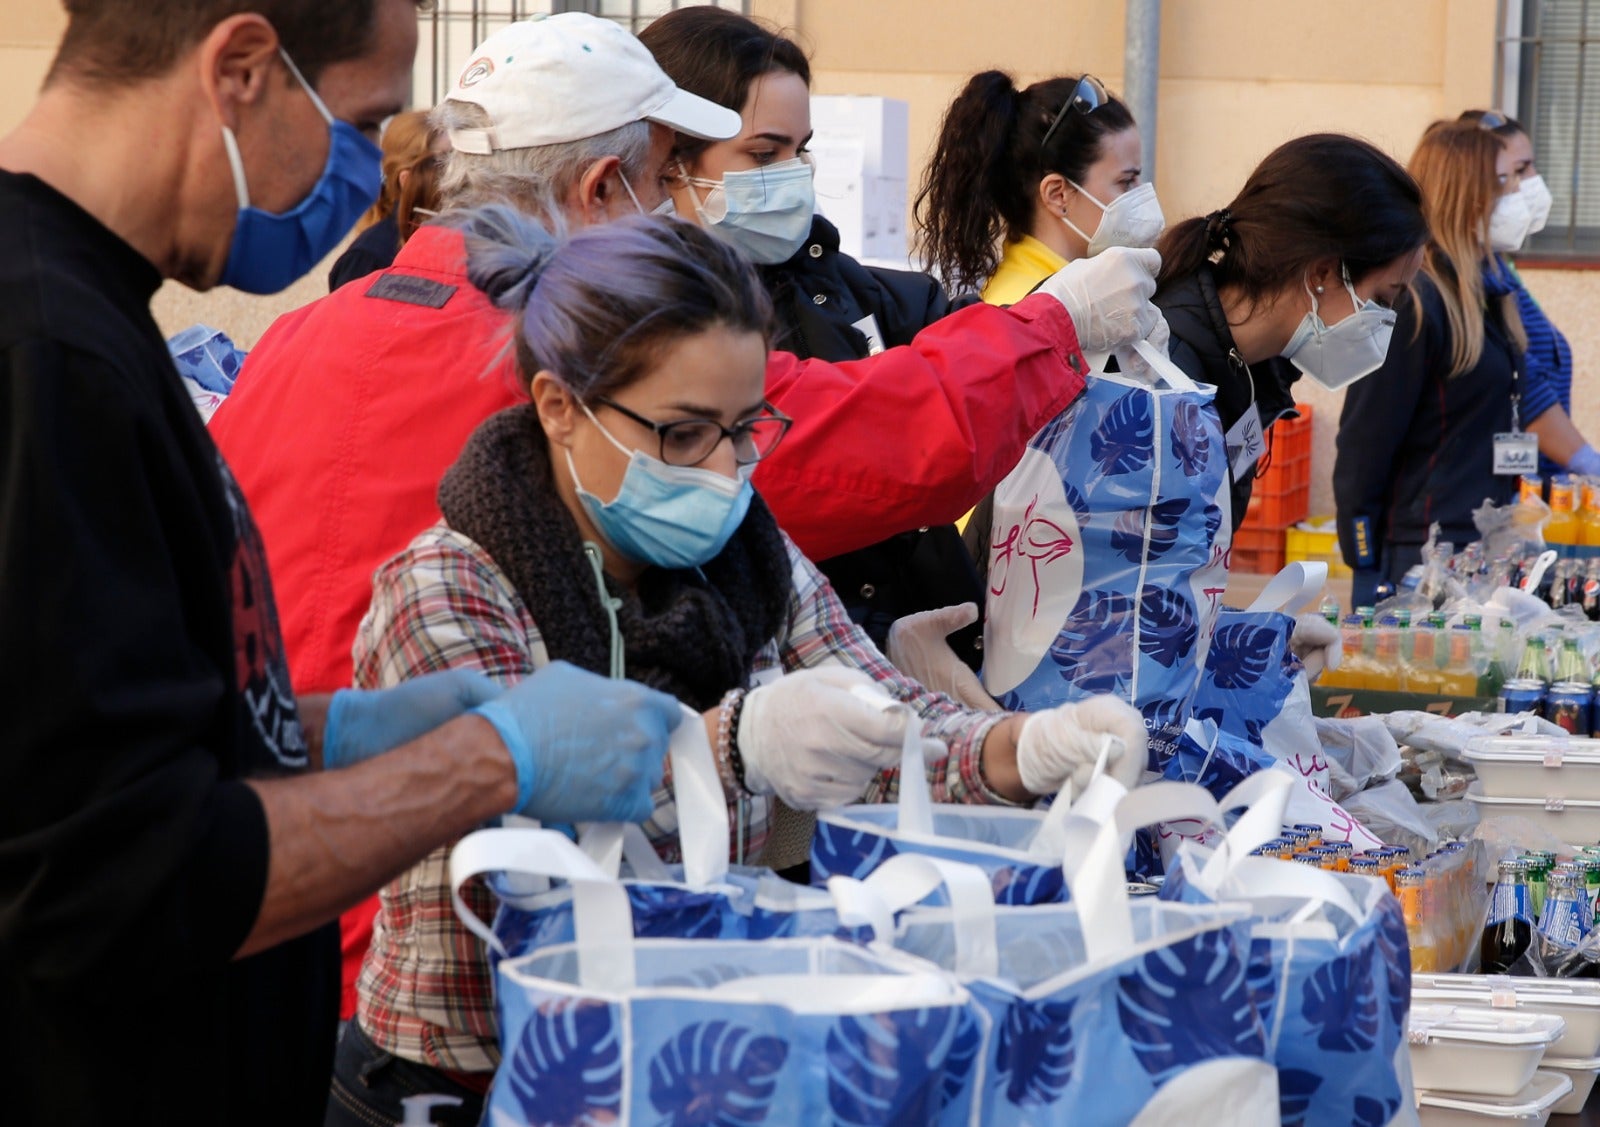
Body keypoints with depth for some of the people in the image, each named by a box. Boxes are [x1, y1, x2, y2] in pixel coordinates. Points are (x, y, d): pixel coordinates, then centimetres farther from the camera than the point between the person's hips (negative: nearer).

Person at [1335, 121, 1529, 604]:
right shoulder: (1412, 303, -15)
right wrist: (1367, 567, -14)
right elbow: (1364, 446, -14)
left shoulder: (1486, 294, 12)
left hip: (1482, 542, 9)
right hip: (1421, 551, -9)